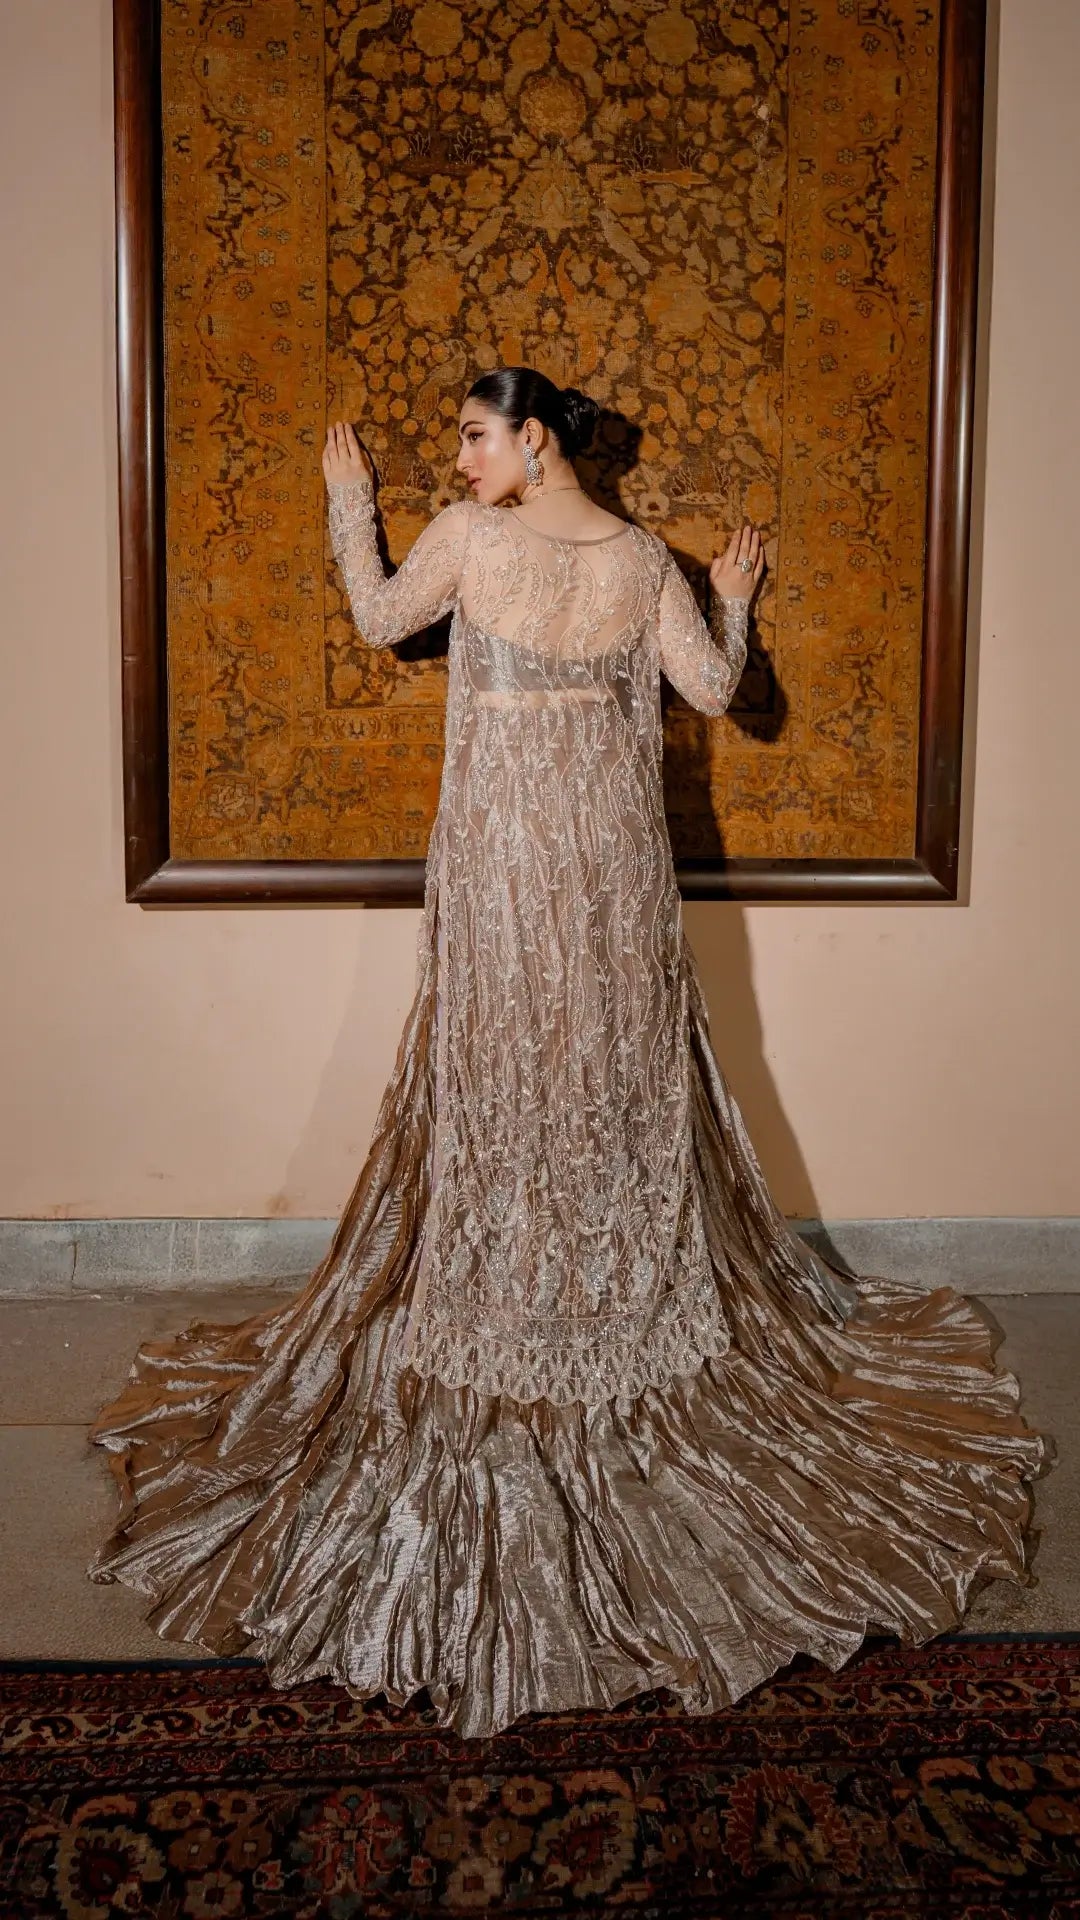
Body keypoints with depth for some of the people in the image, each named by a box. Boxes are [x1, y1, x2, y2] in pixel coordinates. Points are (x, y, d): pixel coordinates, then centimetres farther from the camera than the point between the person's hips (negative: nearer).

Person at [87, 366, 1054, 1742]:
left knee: (502, 1075, 6)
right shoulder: (643, 559, 1)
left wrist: (349, 500, 20)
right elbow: (713, 688, 6)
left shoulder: (469, 539, -9)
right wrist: (732, 598, 24)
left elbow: (379, 619, 7)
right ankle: (644, 1301, 23)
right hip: (613, 851, 3)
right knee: (622, 1067, 13)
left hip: (500, 853, -3)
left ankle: (498, 1324, 14)